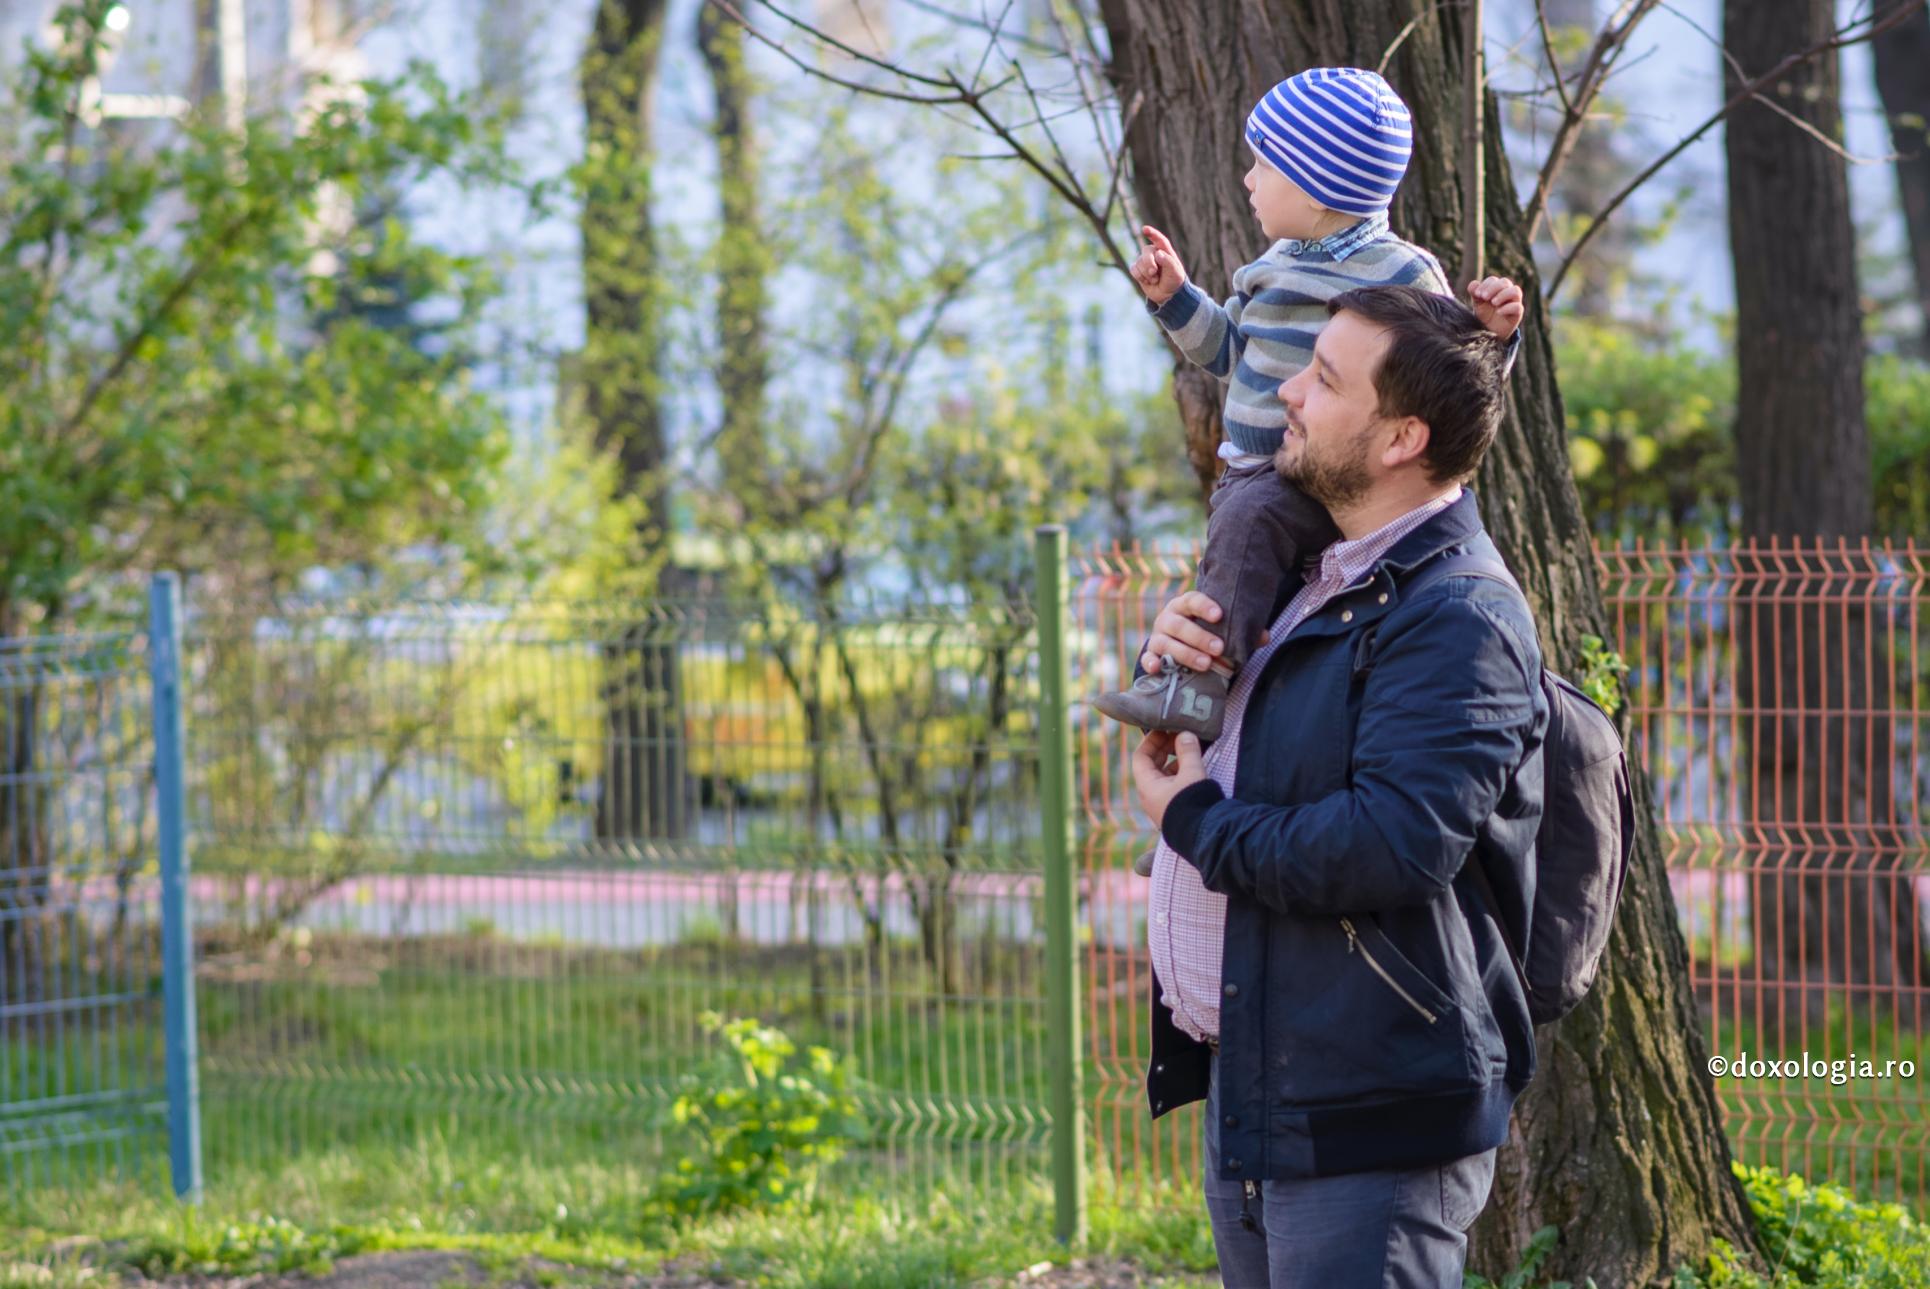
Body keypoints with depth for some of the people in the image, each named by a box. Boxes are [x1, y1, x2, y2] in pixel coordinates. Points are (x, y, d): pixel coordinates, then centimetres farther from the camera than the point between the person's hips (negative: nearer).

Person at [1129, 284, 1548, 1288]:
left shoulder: (1457, 620, -16)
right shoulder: (1324, 584, 17)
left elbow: (1398, 845, -29)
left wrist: (1196, 821, -14)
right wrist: (1174, 660, 6)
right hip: (1249, 1100, 10)